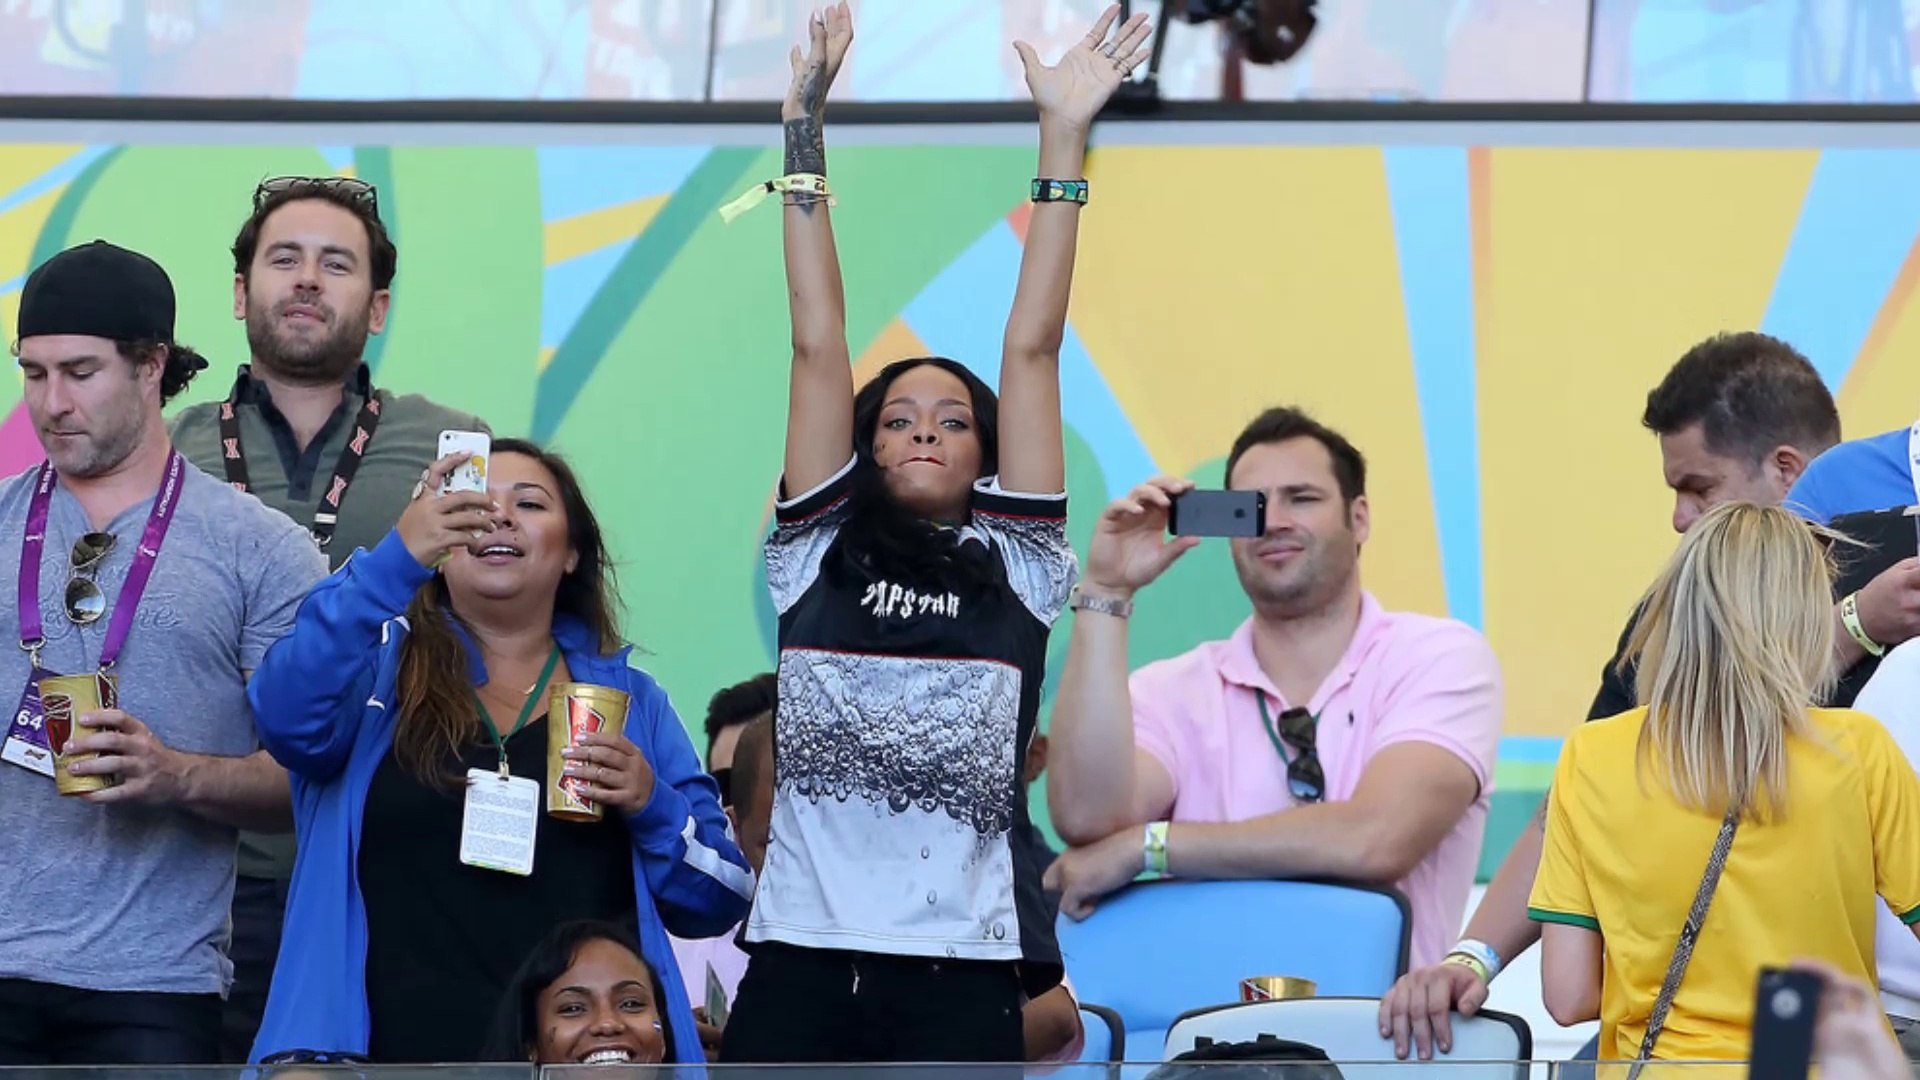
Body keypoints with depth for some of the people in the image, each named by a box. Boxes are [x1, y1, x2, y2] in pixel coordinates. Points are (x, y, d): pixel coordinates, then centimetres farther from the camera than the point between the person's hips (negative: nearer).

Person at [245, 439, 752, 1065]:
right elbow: (286, 717, -16)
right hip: (396, 1053, -2)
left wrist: (652, 806, -7)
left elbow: (718, 905, 13)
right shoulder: (378, 667, 8)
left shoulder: (630, 701, 14)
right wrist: (397, 560, -26)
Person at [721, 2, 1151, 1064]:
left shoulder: (1016, 570, 14)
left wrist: (1062, 141, 10)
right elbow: (818, 345, 13)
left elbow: (1031, 351, 11)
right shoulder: (816, 555, 16)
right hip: (800, 956, 1)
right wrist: (805, 128, 11)